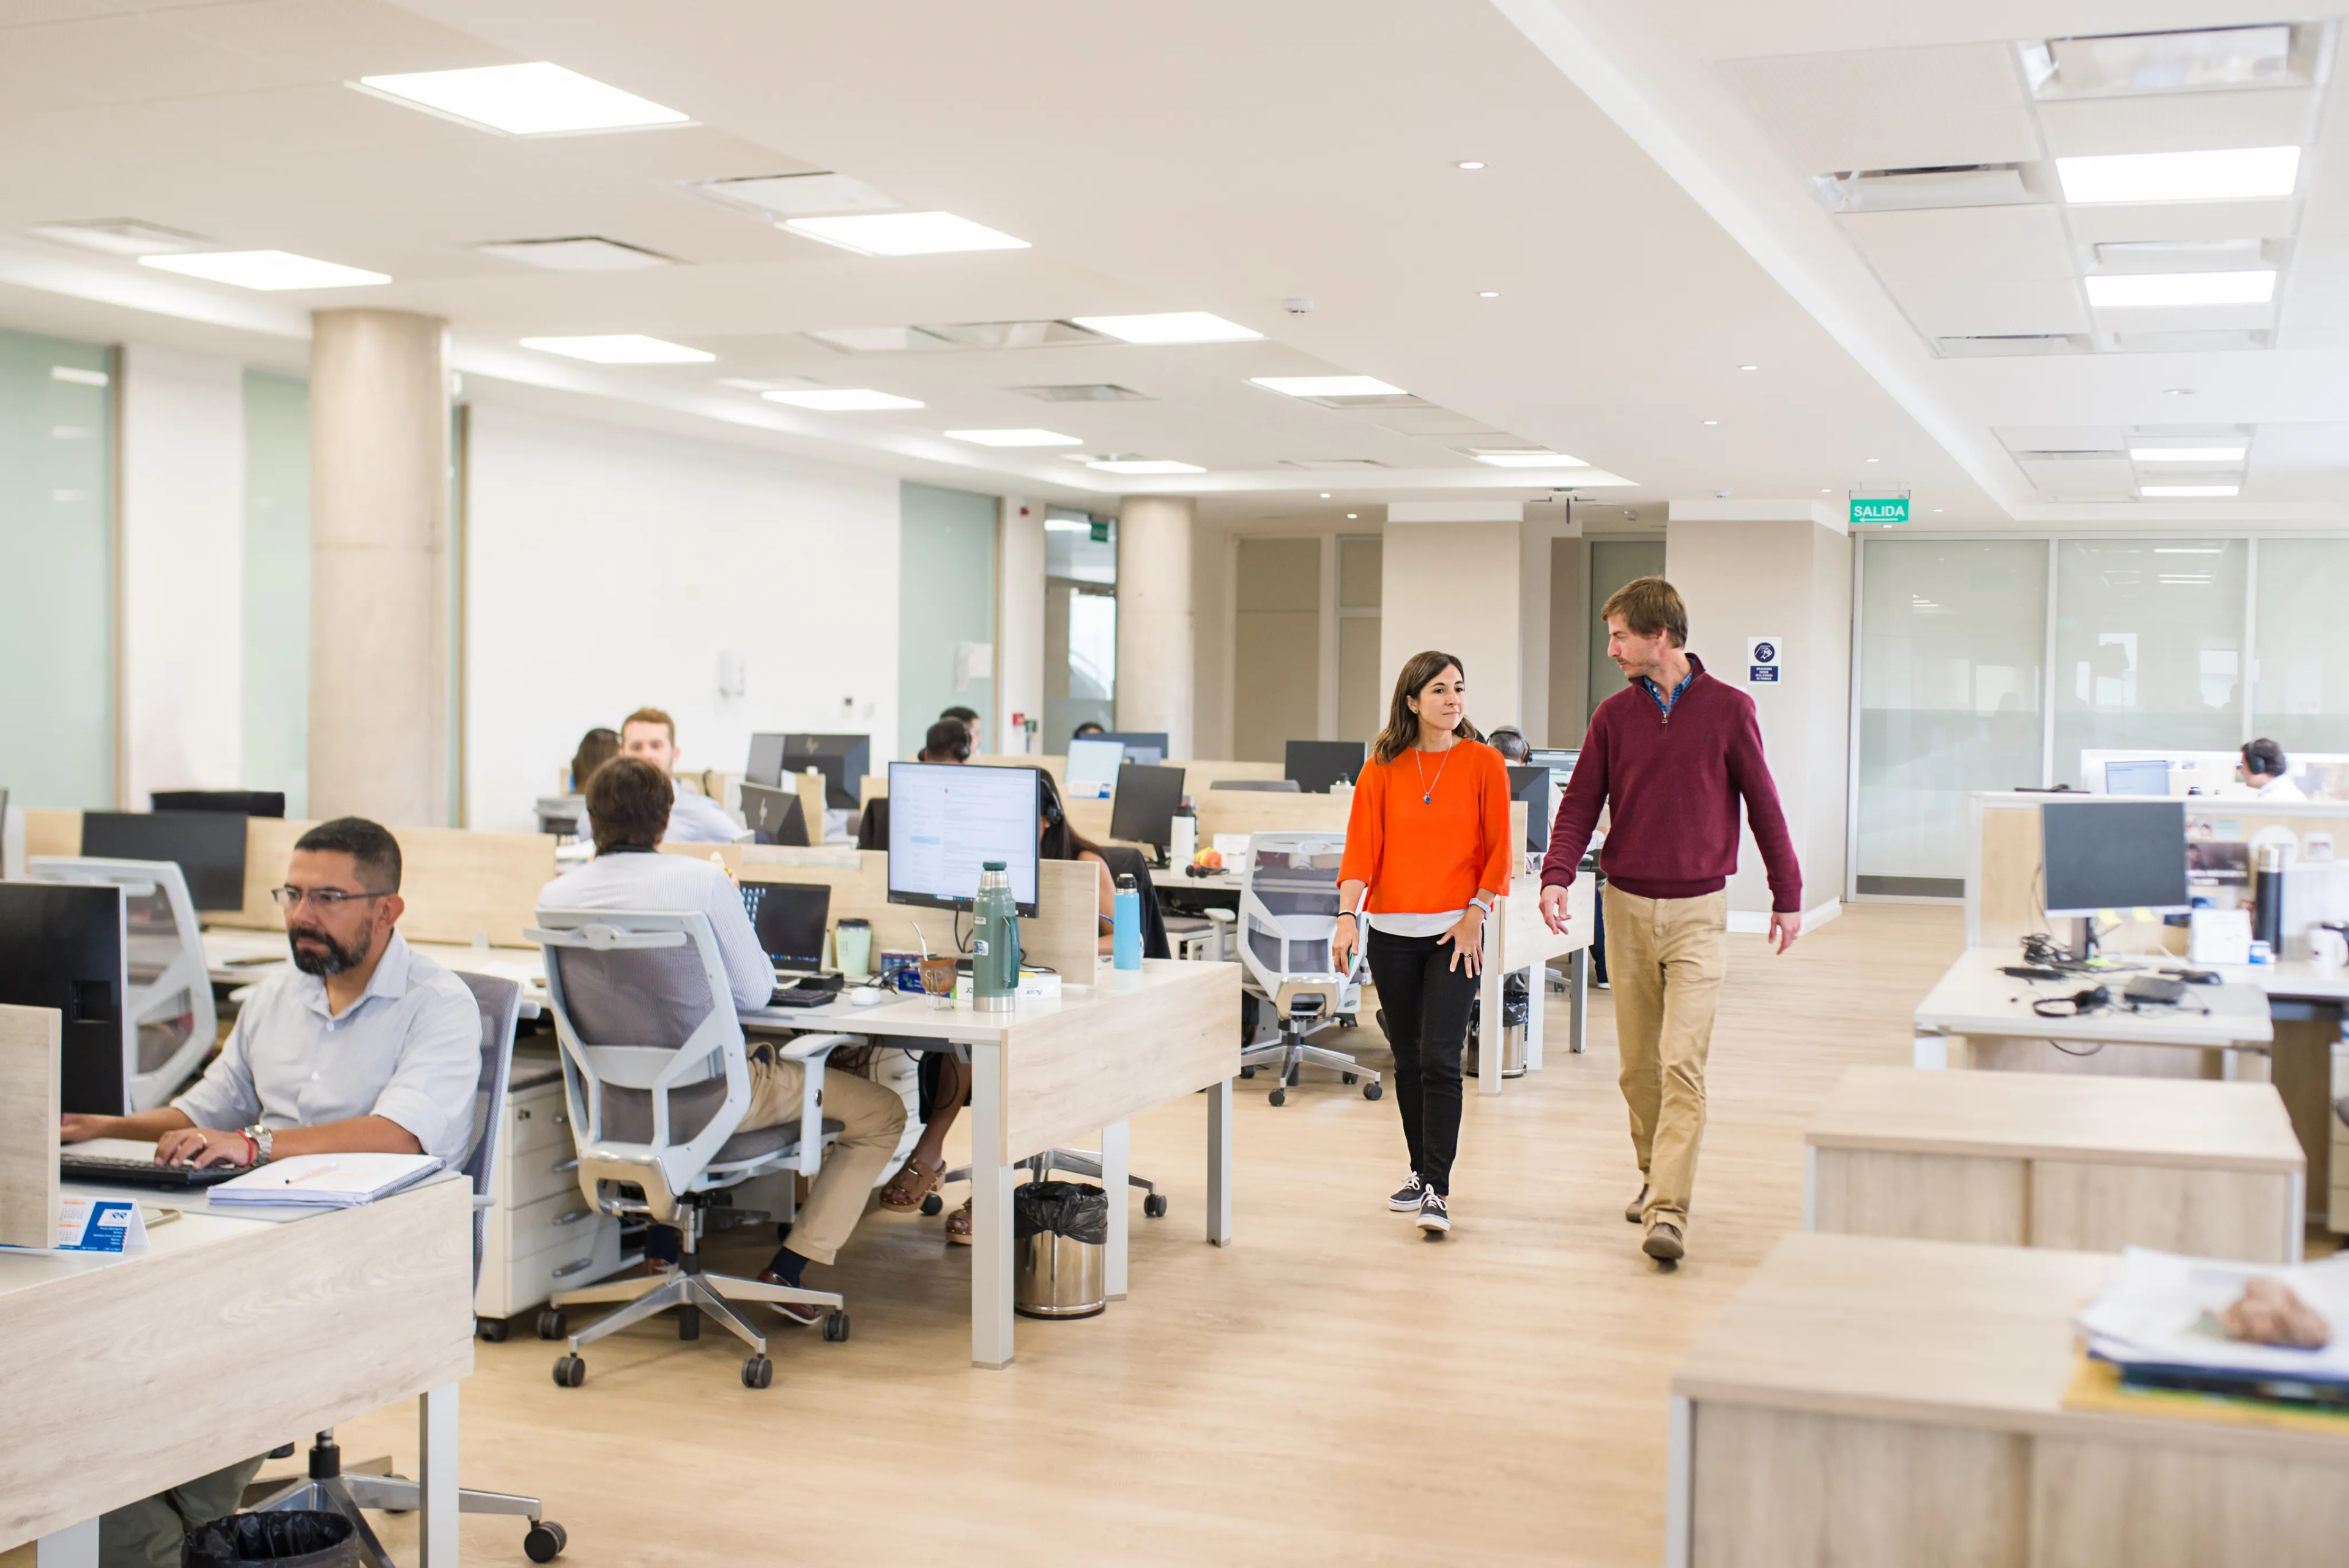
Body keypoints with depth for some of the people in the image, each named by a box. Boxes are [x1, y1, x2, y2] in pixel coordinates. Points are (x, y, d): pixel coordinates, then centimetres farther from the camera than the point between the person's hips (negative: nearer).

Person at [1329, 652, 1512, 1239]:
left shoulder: (1484, 763, 0)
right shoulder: (1383, 768, 3)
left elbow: (1498, 849, 0)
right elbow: (1361, 846, -3)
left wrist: (1476, 913, -9)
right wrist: (1348, 916, -14)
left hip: (1455, 932, -2)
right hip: (1392, 931, 3)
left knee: (1440, 1059, -10)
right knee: (1408, 1058, 13)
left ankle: (1437, 1191, -7)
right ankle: (1421, 1169, 28)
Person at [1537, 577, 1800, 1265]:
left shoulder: (1728, 709, -2)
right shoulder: (1614, 715, 5)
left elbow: (1762, 803, 4)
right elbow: (1581, 802, 3)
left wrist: (1787, 895, 8)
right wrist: (1557, 876, -14)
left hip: (1697, 910, -3)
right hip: (1627, 906, 3)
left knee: (1682, 1063, -12)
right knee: (1637, 1065, 10)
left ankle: (1668, 1211, -14)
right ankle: (1654, 1175, 29)